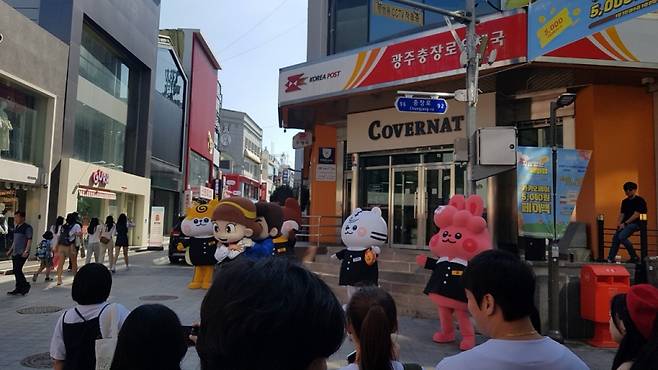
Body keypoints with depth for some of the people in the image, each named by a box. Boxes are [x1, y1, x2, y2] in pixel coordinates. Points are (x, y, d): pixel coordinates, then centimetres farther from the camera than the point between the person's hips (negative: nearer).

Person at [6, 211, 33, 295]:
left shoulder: (27, 227, -9)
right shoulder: (16, 227, 16)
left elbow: (30, 240, -14)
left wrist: (26, 251, -22)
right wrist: (10, 250, 22)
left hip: (22, 253, -8)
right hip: (15, 253, 8)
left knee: (17, 270, -12)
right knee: (16, 271, 8)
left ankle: (25, 286, 2)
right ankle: (19, 288, 15)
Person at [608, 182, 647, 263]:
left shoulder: (640, 200, -6)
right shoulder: (625, 201, 16)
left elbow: (636, 215, -13)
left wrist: (625, 223, -16)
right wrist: (619, 223, -3)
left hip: (635, 223, -7)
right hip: (625, 224, 7)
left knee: (622, 237, -25)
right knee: (615, 237, -6)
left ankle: (634, 257, -12)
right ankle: (610, 258, -5)